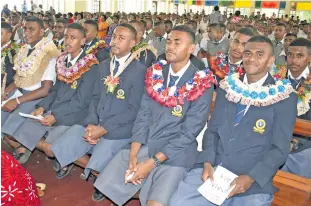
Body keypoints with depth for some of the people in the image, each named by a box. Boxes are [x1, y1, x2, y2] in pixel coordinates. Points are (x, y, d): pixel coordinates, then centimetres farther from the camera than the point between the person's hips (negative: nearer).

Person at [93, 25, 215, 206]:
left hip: (174, 155, -4)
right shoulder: (156, 73, 6)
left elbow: (189, 132, -12)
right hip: (141, 147, 5)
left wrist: (152, 162, -17)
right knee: (107, 185, -1)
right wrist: (133, 155, -10)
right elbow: (143, 115, 3)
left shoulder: (202, 84, -9)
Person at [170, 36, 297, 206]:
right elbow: (212, 130, 10)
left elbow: (279, 149, -3)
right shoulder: (226, 88, 10)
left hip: (253, 182, -2)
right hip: (212, 169, 2)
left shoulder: (285, 98, -1)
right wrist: (207, 163, -6)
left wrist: (250, 178, -15)